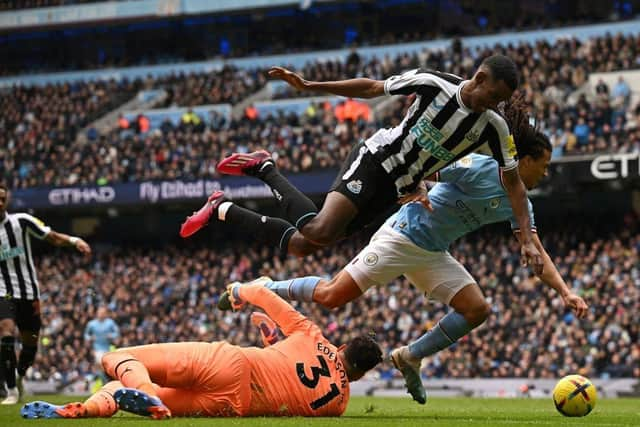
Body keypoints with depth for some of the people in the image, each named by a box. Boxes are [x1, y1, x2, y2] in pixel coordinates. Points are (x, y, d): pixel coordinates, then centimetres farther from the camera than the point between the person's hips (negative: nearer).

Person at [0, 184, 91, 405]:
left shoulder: (21, 221, -3)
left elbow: (53, 237, -2)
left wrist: (74, 241, -19)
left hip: (29, 291, 2)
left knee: (30, 343, 8)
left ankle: (19, 378, 37)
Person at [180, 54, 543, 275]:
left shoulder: (494, 128, -8)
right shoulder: (434, 84, -15)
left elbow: (513, 183, -1)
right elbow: (371, 88, -4)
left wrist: (527, 239, -10)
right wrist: (308, 85, -6)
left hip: (393, 191, 4)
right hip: (375, 160, -4)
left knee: (301, 245, -2)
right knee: (320, 232, -30)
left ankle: (222, 209, 18)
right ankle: (266, 169, -4)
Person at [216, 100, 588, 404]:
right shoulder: (478, 168, -19)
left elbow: (538, 256, 2)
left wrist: (565, 291, -7)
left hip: (433, 254, 8)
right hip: (404, 236, -8)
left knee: (477, 309, -8)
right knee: (332, 296, -11)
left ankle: (411, 357, 6)